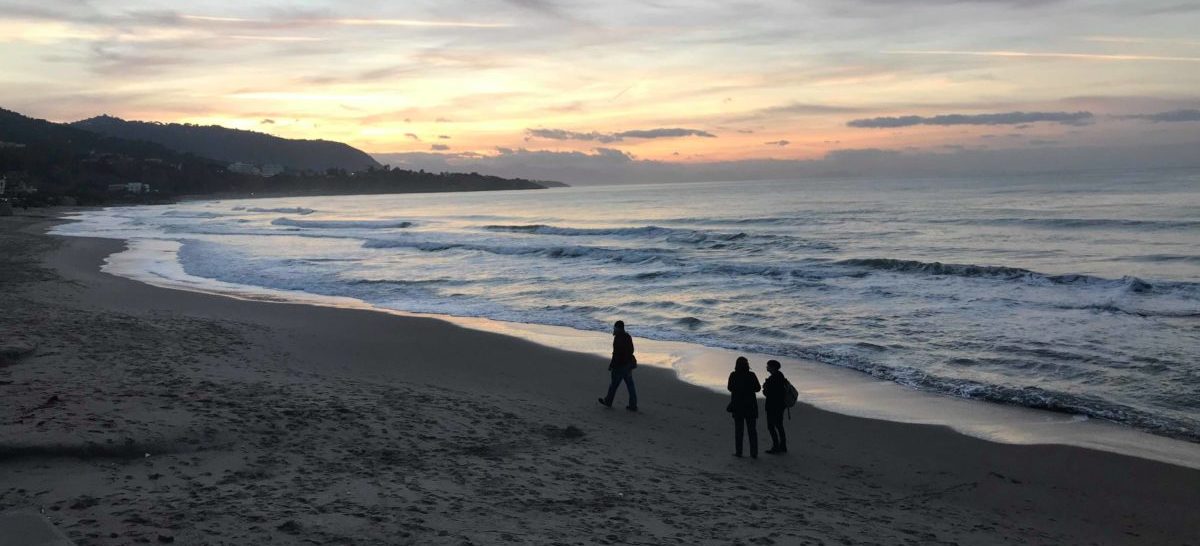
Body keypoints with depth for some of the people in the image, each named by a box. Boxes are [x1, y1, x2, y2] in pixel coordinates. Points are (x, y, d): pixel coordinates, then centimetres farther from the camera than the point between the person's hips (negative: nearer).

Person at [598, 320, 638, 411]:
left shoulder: (618, 338, -19)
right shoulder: (628, 336, 8)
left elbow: (616, 354, -21)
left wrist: (611, 365, -14)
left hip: (620, 365, -8)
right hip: (629, 364, 8)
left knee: (614, 384, 9)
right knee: (630, 385, 8)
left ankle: (608, 401, 25)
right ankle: (633, 405, 8)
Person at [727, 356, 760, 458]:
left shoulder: (733, 375, -9)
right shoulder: (751, 375, -9)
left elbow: (730, 388, 3)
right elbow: (758, 388, 1)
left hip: (737, 405, 0)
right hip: (751, 405, 0)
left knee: (738, 429, 9)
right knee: (752, 429, 8)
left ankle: (738, 452, 9)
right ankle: (754, 453, 8)